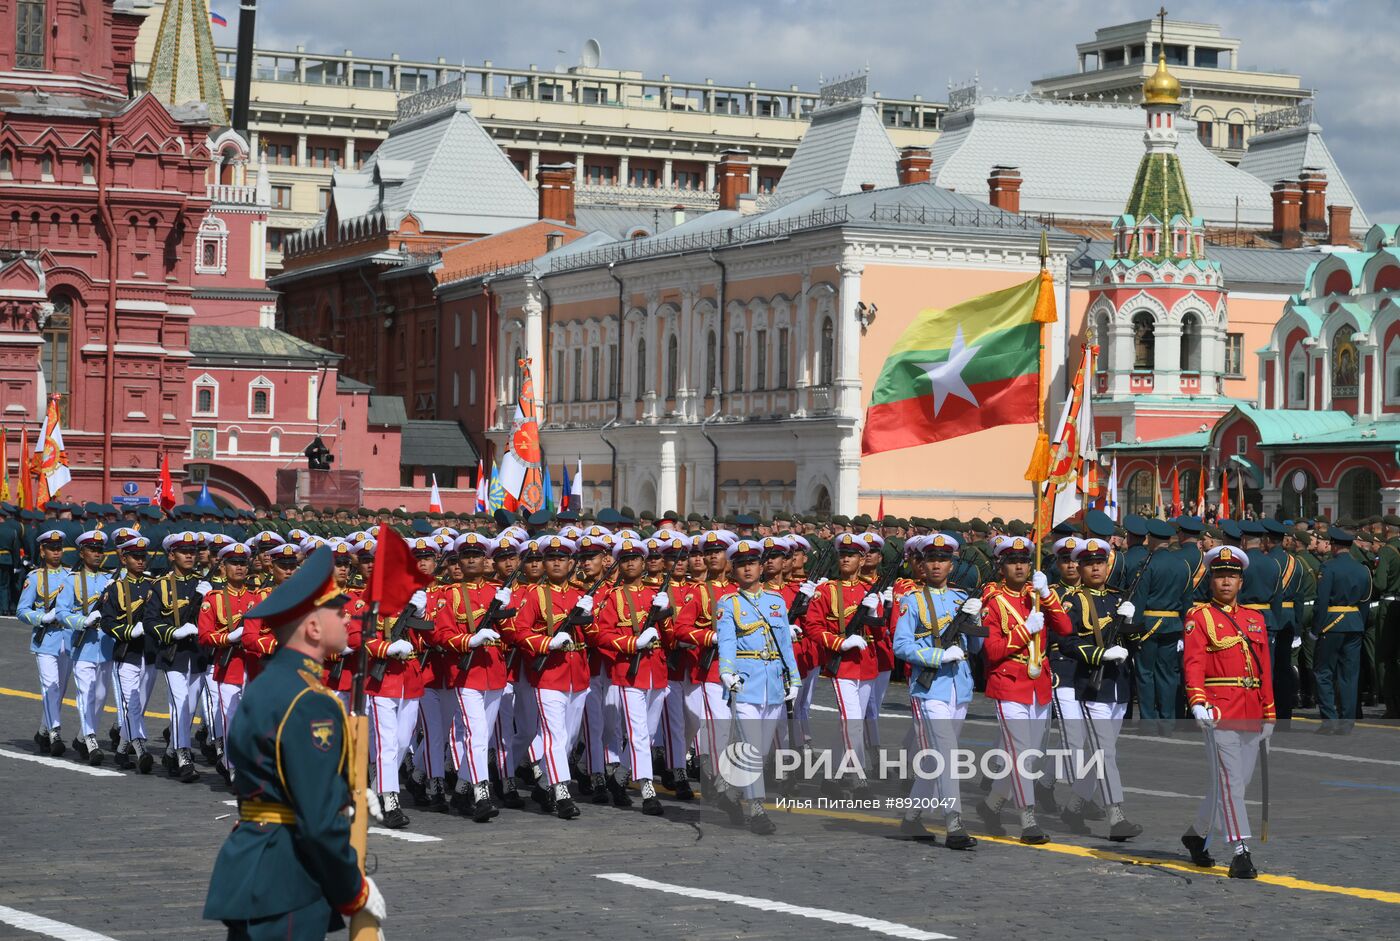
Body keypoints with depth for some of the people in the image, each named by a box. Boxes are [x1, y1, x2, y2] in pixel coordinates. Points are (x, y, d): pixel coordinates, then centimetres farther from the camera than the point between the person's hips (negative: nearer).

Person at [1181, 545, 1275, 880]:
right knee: (1230, 782, -10)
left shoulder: (1255, 618, 17)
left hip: (1252, 716, 6)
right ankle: (1241, 854, -11)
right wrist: (1197, 702, -27)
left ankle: (1196, 834, 31)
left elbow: (1265, 670, 19)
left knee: (1235, 782, 11)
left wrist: (1269, 716, 16)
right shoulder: (1199, 617, 0)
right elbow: (1193, 663, -12)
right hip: (1220, 713, -6)